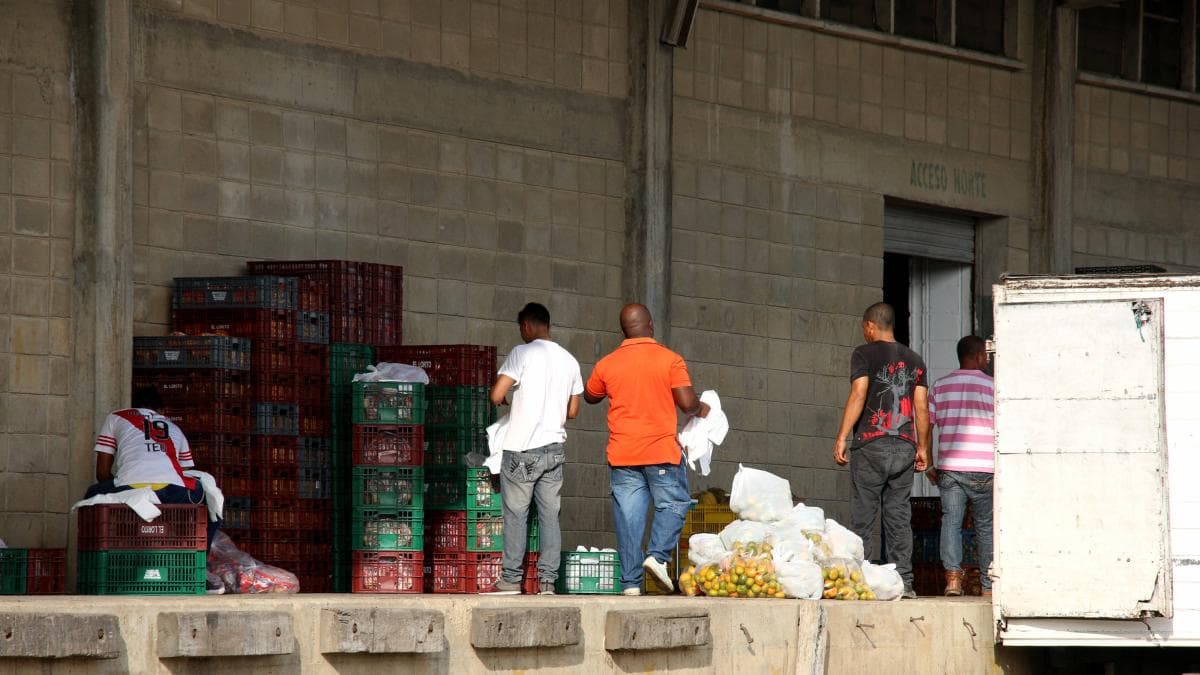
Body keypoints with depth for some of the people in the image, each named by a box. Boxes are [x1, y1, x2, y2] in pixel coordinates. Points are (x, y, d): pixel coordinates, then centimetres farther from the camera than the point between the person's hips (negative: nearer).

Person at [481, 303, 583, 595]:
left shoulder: (523, 353, -9)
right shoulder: (569, 360, 9)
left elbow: (496, 395, -15)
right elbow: (572, 411, 14)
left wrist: (503, 401, 7)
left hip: (522, 450, -5)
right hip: (555, 448, 5)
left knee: (515, 514, 0)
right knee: (550, 515, 5)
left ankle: (511, 579, 0)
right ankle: (547, 580, 1)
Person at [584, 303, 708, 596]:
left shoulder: (607, 365, 4)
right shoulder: (670, 360, -5)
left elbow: (590, 396, 21)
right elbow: (687, 402, -10)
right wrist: (700, 409, 12)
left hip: (622, 454, 3)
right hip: (662, 450, -3)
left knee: (628, 516, 4)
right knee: (673, 504, 12)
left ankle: (631, 582, 1)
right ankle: (658, 555, -9)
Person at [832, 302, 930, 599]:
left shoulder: (865, 354, -2)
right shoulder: (913, 360, 13)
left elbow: (858, 395, -11)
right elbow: (922, 407, 11)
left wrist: (841, 438, -10)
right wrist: (923, 447, 16)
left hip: (871, 445, -4)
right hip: (904, 447, 4)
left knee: (862, 518, -2)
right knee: (899, 518, 5)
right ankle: (903, 582, 0)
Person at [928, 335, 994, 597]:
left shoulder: (940, 386, 9)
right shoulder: (993, 386, 2)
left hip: (949, 467, 2)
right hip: (984, 468, -2)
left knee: (951, 521, 2)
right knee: (986, 527, 7)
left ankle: (952, 576, -16)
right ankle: (988, 586, 11)